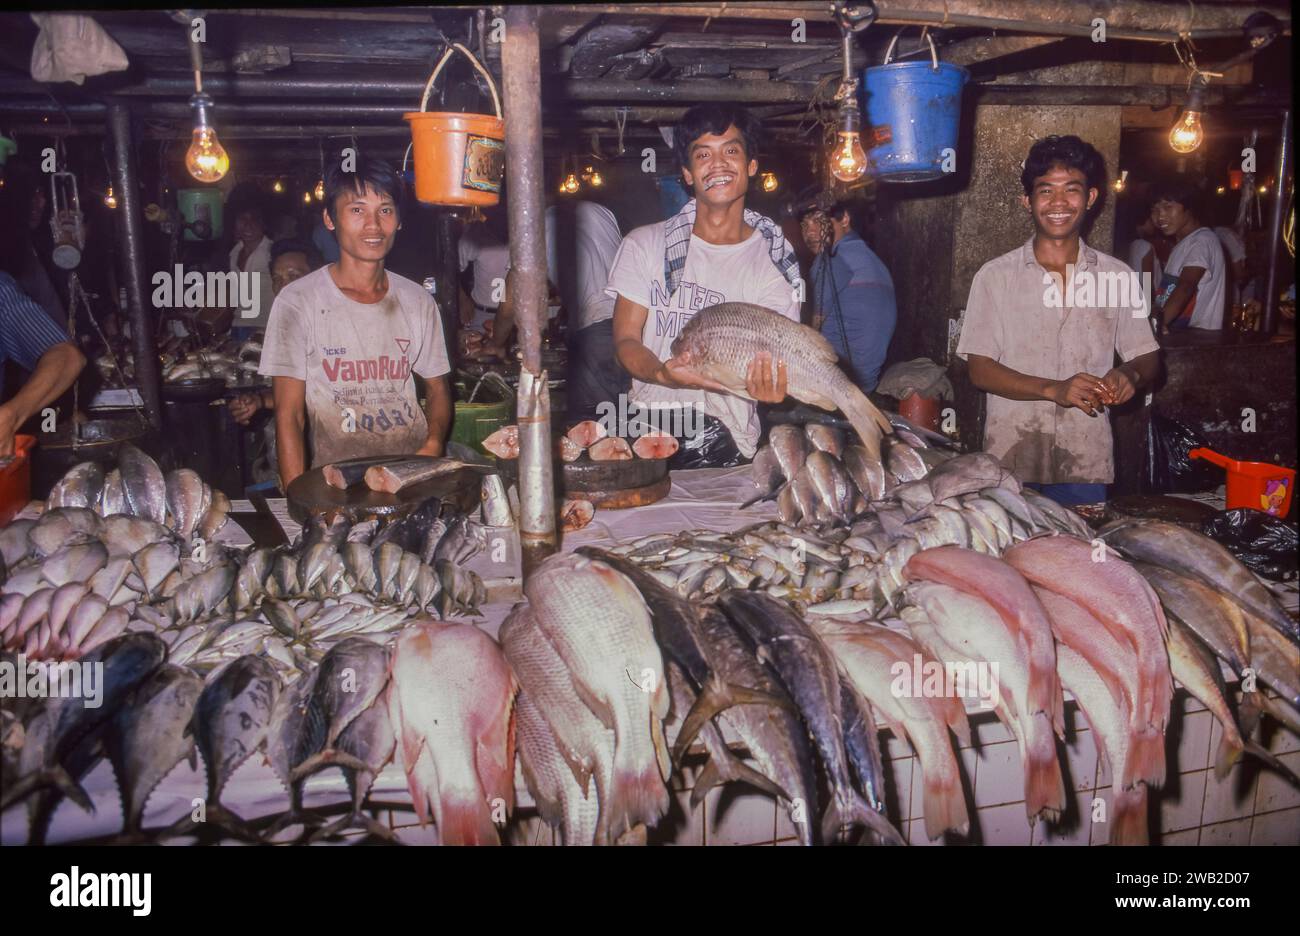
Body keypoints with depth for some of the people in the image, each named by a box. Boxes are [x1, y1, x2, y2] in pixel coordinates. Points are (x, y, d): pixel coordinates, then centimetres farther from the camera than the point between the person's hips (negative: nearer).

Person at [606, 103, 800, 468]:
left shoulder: (773, 263, 6)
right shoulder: (643, 246, 10)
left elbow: (777, 354, -2)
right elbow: (625, 341, 3)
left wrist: (770, 387, -30)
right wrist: (663, 374, -21)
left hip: (725, 428, -1)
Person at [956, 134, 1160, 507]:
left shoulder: (1118, 277, 7)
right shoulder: (995, 277, 0)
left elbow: (1147, 357, 12)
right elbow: (980, 368, -4)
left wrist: (1129, 374, -13)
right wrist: (1054, 389, -18)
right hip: (1010, 462, -2)